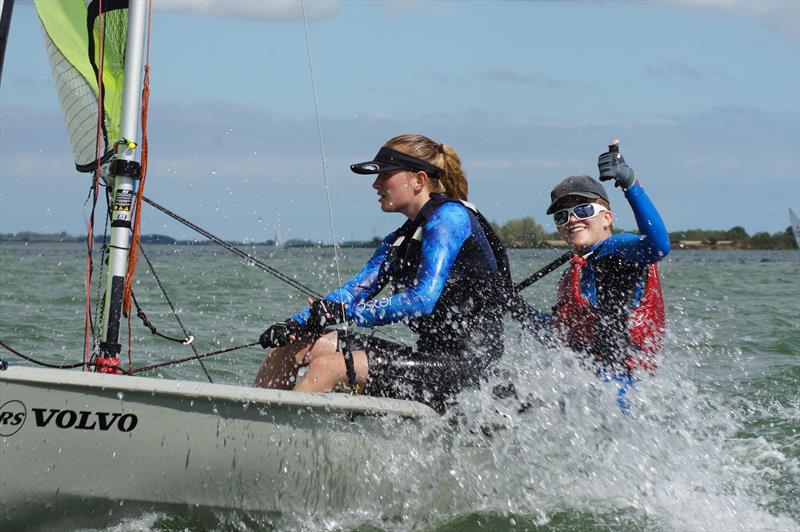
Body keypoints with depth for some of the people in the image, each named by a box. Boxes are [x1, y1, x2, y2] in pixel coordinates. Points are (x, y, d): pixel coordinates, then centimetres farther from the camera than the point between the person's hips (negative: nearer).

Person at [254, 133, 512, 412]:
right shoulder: (400, 241, 17)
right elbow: (355, 290, 7)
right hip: (431, 354, 9)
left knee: (328, 366, -22)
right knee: (290, 343, 5)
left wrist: (345, 312, -20)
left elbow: (422, 301, -20)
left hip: (466, 358, -9)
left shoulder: (450, 216, -10)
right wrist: (295, 324, -8)